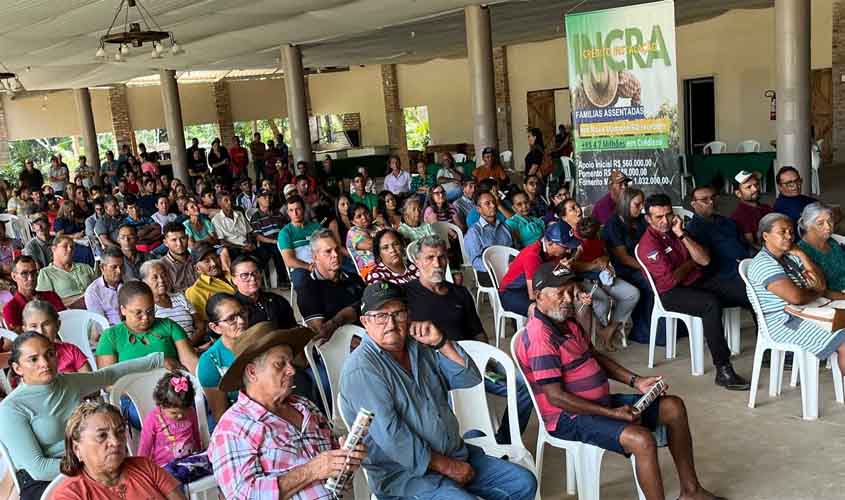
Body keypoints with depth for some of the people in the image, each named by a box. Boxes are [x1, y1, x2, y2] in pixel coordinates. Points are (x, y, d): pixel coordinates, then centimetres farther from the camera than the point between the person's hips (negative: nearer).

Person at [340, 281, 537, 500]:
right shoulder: (361, 368, -15)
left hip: (456, 455, 8)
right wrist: (447, 466, -16)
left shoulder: (420, 347, 9)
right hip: (405, 472, -8)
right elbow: (391, 437, -21)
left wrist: (440, 342, -10)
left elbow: (470, 378, 4)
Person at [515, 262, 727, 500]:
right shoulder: (540, 336, -23)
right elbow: (556, 396, -25)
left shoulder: (567, 321, 8)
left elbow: (595, 356, 19)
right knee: (641, 439, -31)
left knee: (673, 407, 9)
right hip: (570, 417, -10)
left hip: (599, 403, 10)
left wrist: (635, 381, 5)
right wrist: (612, 414, -22)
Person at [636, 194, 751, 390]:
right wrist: (690, 264, 1)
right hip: (672, 294, -8)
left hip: (699, 282, 8)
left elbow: (705, 260, 2)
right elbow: (671, 279, -19)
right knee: (711, 303, -37)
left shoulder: (676, 231, 12)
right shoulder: (648, 244, -11)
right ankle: (723, 370, -36)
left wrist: (682, 235, -8)